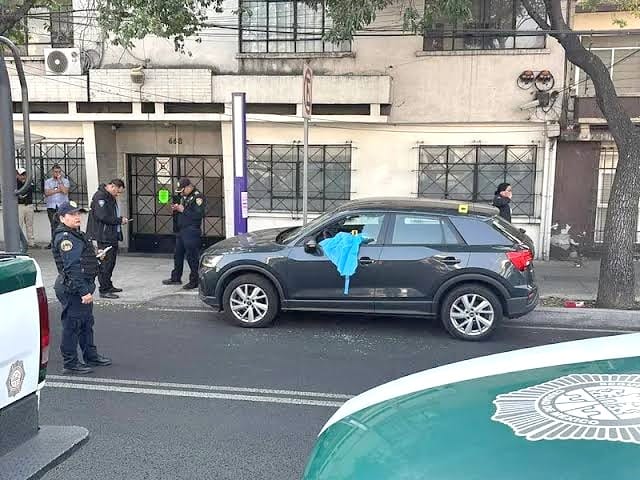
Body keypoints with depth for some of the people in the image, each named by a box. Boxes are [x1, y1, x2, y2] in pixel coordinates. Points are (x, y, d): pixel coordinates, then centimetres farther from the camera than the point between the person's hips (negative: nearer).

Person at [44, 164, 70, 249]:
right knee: (53, 225, 3)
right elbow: (46, 193, -2)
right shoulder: (47, 181, 12)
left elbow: (65, 191, -9)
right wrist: (58, 190, -6)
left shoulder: (65, 181, 8)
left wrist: (59, 180, -6)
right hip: (51, 206, 2)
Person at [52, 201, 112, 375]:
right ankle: (70, 363, 10)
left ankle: (91, 356, 32)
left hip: (83, 286, 11)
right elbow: (72, 268, -25)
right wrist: (84, 291, -26)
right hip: (72, 289, -11)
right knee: (72, 325, -1)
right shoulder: (64, 238, -18)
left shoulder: (76, 234, 15)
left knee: (86, 323, 19)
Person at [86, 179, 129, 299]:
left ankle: (108, 286, 28)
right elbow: (103, 217, -24)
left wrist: (121, 220, 7)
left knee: (111, 262, 17)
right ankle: (104, 290, -1)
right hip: (103, 237, -10)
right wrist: (120, 220, -15)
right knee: (105, 263, -6)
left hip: (112, 236, 10)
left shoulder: (111, 197, 17)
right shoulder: (100, 197, -15)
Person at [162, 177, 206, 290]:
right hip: (181, 231, 9)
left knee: (192, 257, -4)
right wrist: (175, 209, 5)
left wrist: (183, 210, -19)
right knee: (178, 255, 15)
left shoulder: (198, 197, -10)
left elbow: (199, 214, -23)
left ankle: (194, 281, 4)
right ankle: (176, 278, 26)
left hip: (192, 231, -9)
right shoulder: (184, 197, 18)